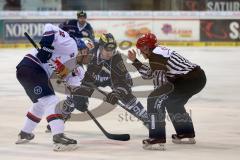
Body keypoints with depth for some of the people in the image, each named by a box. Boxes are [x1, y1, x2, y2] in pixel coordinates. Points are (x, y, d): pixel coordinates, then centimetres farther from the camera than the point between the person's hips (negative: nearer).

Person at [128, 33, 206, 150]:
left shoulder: (156, 54, -8)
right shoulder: (161, 51, 22)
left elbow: (159, 80, -14)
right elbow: (148, 74, 28)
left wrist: (158, 94, -5)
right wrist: (135, 61, 27)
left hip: (189, 79, -10)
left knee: (155, 99, -10)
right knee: (172, 102, 31)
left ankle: (157, 139, -17)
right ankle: (187, 134, 38)